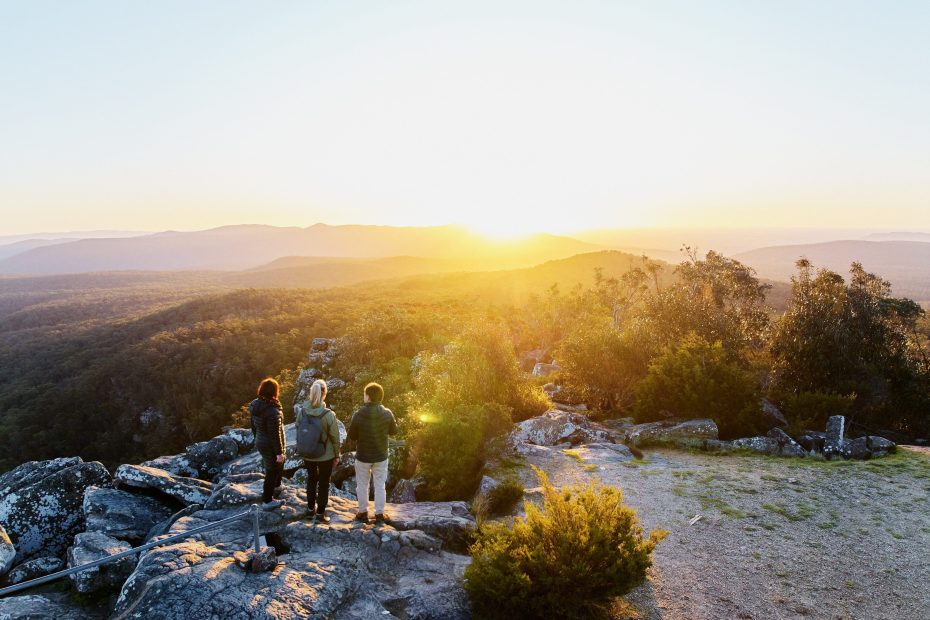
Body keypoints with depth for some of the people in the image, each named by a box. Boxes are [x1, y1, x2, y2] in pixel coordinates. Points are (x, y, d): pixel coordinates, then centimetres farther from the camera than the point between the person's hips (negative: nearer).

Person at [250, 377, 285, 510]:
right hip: (270, 447, -8)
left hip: (260, 443, 8)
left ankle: (276, 487, 51)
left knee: (279, 465, 30)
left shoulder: (256, 406, -3)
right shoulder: (273, 411, -29)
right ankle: (267, 501, 23)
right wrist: (279, 452, -17)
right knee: (272, 471, 10)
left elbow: (254, 426, 10)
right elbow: (275, 434, -25)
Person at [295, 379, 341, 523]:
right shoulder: (328, 414, -23)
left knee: (311, 479, 26)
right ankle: (320, 514, 21)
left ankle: (310, 508, 38)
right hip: (326, 456, -4)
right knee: (323, 483, 14)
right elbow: (335, 437, -14)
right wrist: (337, 455, 0)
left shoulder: (301, 411, -14)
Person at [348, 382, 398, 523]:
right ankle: (379, 513, 21)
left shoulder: (358, 415, -20)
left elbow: (351, 436, -9)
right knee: (380, 485, 14)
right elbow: (394, 431, 0)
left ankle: (363, 512, 26)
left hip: (363, 456, -1)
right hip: (381, 456, 1)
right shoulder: (387, 413, -15)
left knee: (362, 485, 17)